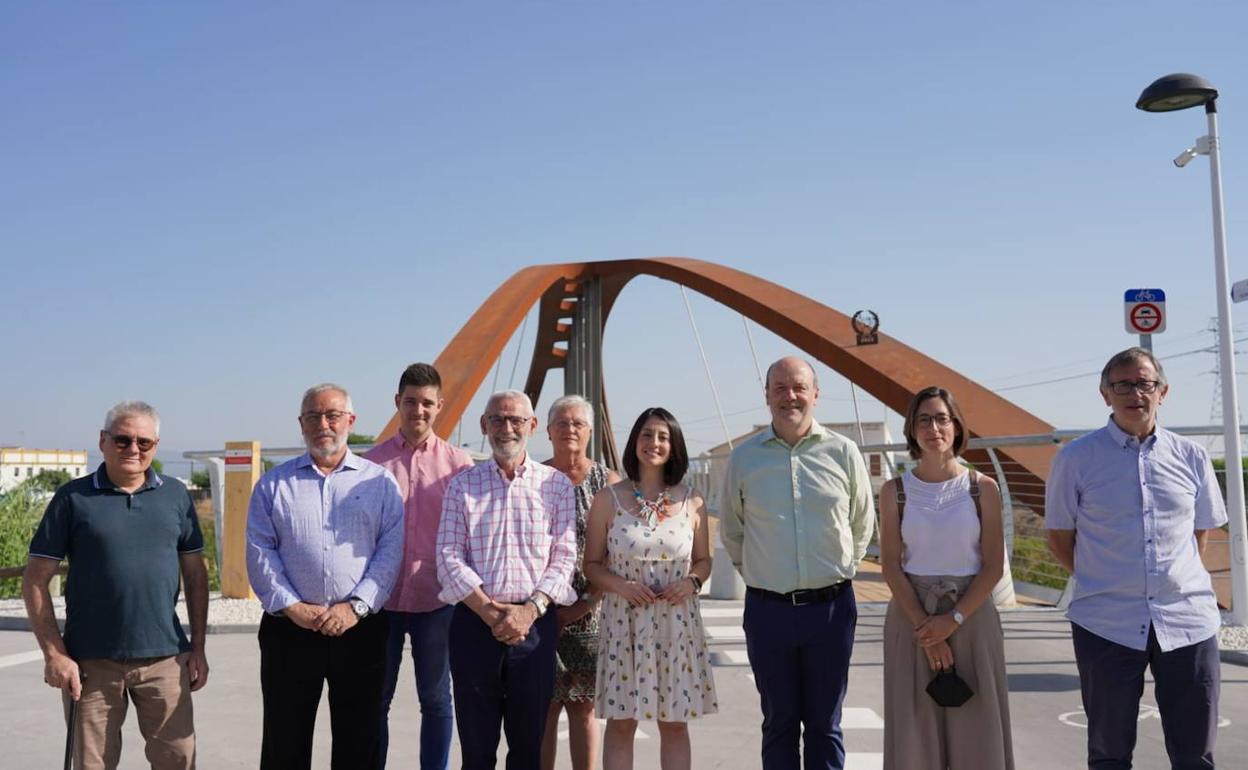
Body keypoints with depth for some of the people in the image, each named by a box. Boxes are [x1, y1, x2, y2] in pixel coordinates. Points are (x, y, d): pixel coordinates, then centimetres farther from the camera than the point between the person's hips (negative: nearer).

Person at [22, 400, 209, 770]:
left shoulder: (175, 495, 6)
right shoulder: (74, 497, -1)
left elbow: (195, 573, 11)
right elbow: (35, 579, -1)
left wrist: (198, 647, 7)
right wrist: (54, 654, -7)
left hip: (165, 658, 2)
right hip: (92, 661, -2)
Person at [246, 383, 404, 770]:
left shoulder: (380, 482, 6)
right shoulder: (273, 484, 9)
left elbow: (391, 549, -2)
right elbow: (260, 551, 1)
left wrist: (356, 606, -13)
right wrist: (291, 606, -11)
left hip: (360, 628, 0)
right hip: (289, 629, 1)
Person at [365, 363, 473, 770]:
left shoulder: (458, 462, 0)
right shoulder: (373, 461, 2)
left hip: (436, 599, -1)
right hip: (382, 598, 1)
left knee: (436, 699, 10)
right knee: (375, 698, 11)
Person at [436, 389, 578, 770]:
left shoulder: (557, 485, 6)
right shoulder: (462, 485, 7)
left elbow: (564, 556, 1)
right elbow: (448, 555, -1)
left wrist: (530, 610, -13)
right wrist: (489, 611, -11)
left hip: (536, 623, 0)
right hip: (474, 622, 0)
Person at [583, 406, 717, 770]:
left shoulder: (692, 501, 3)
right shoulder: (608, 499, -1)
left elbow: (703, 560, 12)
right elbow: (592, 564, 3)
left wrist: (692, 582, -9)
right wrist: (620, 585, -15)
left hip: (677, 621, 1)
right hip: (624, 621, -1)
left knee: (675, 722, 9)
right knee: (621, 723, 4)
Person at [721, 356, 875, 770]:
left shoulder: (843, 452, -1)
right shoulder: (743, 457, -1)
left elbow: (862, 525, 11)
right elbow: (731, 532, 11)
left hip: (831, 607, 0)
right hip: (768, 609, 0)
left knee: (825, 725, 11)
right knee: (779, 724, 11)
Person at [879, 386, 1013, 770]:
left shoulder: (983, 487, -1)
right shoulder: (895, 491, 0)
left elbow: (994, 566, -4)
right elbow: (891, 566, -4)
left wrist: (953, 619, -13)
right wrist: (923, 626, -13)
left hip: (972, 617, 0)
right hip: (911, 618, 0)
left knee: (975, 726, 5)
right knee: (916, 729, 4)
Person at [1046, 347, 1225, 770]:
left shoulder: (1191, 457, 5)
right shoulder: (1076, 459, -3)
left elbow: (1201, 531, 17)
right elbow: (1059, 539, 5)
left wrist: (1174, 579, 8)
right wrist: (1104, 582, 2)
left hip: (1189, 622, 2)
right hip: (1107, 624, -2)